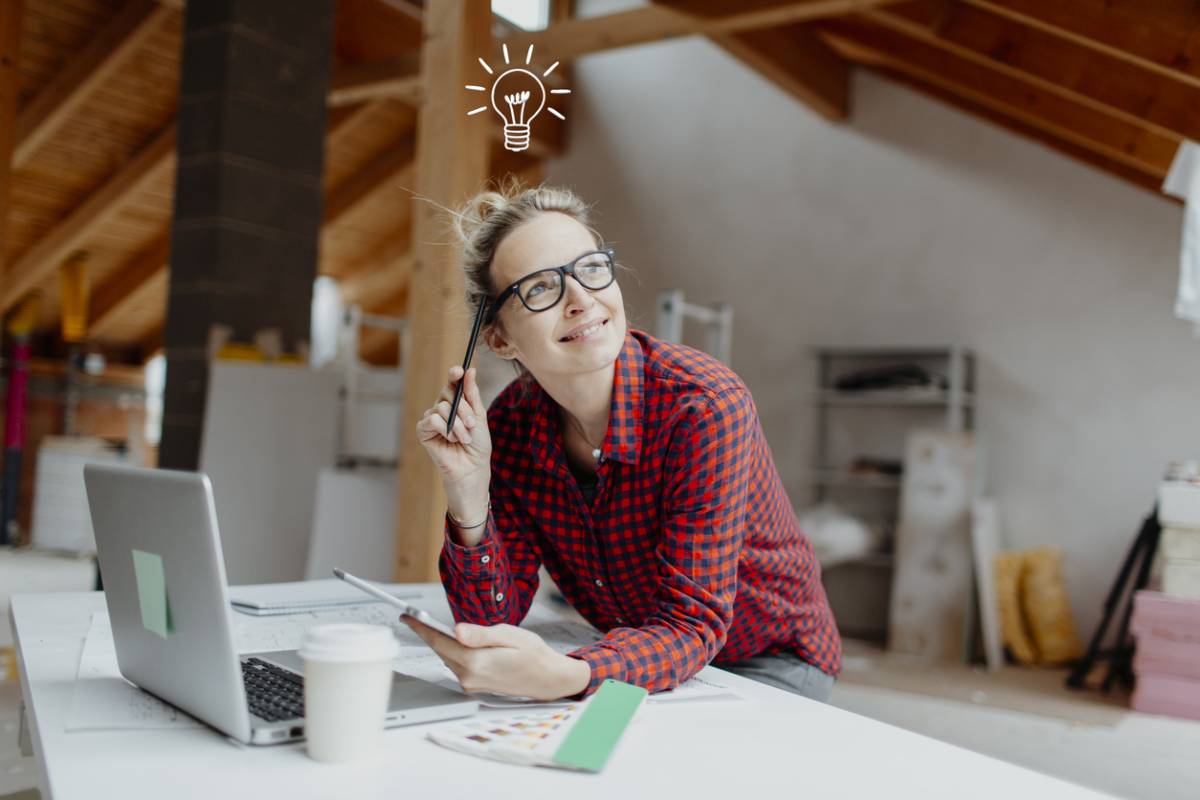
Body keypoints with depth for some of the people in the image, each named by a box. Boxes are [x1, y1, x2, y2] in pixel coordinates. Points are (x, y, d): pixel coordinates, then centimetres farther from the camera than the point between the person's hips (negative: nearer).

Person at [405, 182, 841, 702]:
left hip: (770, 663, -2)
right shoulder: (508, 425, -13)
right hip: (642, 658, 2)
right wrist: (470, 500, -29)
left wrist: (567, 677, -49)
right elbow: (495, 623, -12)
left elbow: (694, 623, -30)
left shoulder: (706, 406, -28)